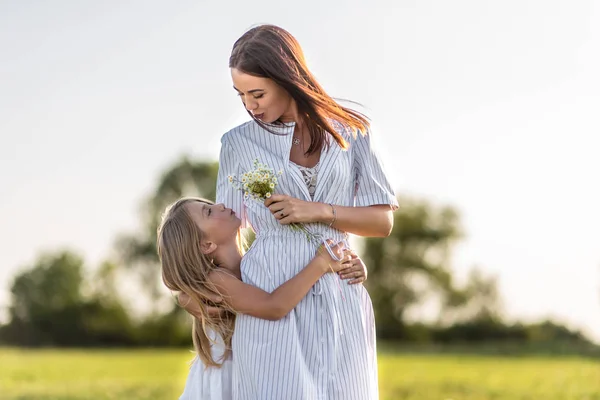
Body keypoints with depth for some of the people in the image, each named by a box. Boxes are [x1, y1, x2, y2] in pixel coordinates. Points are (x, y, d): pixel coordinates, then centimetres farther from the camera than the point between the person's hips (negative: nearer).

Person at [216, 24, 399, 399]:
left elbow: (383, 220, 4)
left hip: (338, 300, 1)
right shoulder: (239, 142, 6)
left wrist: (319, 211, -9)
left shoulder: (350, 130, 5)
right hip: (270, 298, 0)